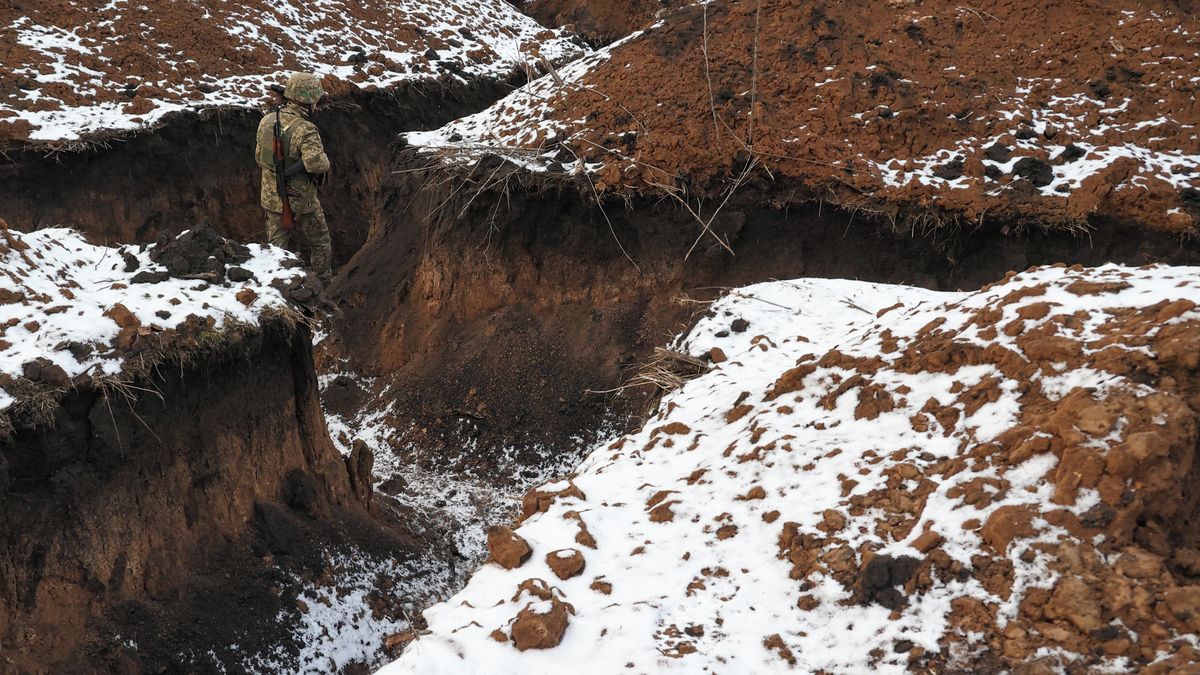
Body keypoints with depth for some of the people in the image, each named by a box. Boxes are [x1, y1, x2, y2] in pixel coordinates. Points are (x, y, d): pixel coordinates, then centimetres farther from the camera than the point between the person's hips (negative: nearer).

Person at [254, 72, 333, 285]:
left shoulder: (267, 120, -4)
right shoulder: (305, 130, -25)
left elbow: (260, 155, 8)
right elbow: (316, 163, -38)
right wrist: (324, 160, -16)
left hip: (272, 196, 5)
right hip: (301, 199, -5)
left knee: (276, 245, 17)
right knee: (319, 241, 18)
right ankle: (323, 283, 31)